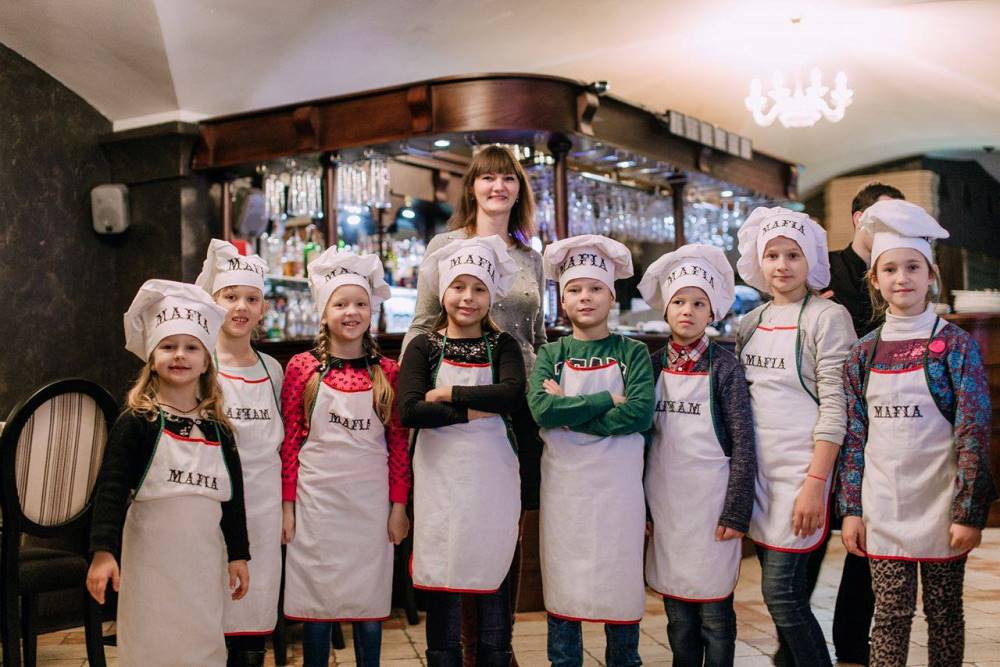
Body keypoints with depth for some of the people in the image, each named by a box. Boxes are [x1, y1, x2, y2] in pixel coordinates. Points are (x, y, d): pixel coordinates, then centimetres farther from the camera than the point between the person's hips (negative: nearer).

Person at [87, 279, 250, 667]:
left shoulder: (218, 429, 7)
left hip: (204, 558, 4)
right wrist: (103, 551, -20)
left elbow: (232, 495, 11)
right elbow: (111, 489, -11)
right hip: (151, 558, -4)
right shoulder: (136, 423, -6)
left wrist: (238, 554, 9)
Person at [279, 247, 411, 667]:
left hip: (371, 502, 1)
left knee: (369, 604, 8)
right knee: (316, 604, 5)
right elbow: (290, 440, 1)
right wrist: (287, 505, -2)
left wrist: (399, 506, 0)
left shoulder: (387, 372, 2)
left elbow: (399, 443, 4)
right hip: (317, 500, -1)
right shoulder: (302, 367, -1)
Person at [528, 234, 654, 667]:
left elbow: (640, 413, -13)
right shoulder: (550, 354, 6)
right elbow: (542, 409, -12)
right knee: (563, 584, 6)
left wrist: (570, 412, -13)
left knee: (620, 580, 5)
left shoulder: (631, 352, 2)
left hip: (618, 485, -1)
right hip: (564, 483, 1)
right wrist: (607, 399, -14)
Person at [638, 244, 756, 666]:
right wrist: (639, 506, 7)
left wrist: (736, 512, -11)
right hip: (665, 503, 3)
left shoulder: (723, 366, -3)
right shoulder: (653, 365, 6)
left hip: (711, 502, -3)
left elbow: (743, 443, -6)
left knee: (714, 609, 1)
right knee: (677, 611, 10)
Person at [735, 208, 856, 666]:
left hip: (800, 470, -6)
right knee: (780, 590, 10)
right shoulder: (751, 323, 13)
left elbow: (835, 406, -11)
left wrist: (815, 484, -18)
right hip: (757, 469, 6)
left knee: (781, 594, -9)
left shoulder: (827, 317, -5)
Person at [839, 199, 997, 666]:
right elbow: (854, 437, 7)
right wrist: (851, 509, 3)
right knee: (890, 617, 7)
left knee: (944, 615, 9)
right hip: (883, 514, 2)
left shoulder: (955, 345, -5)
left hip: (940, 512, -2)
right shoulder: (864, 353, 5)